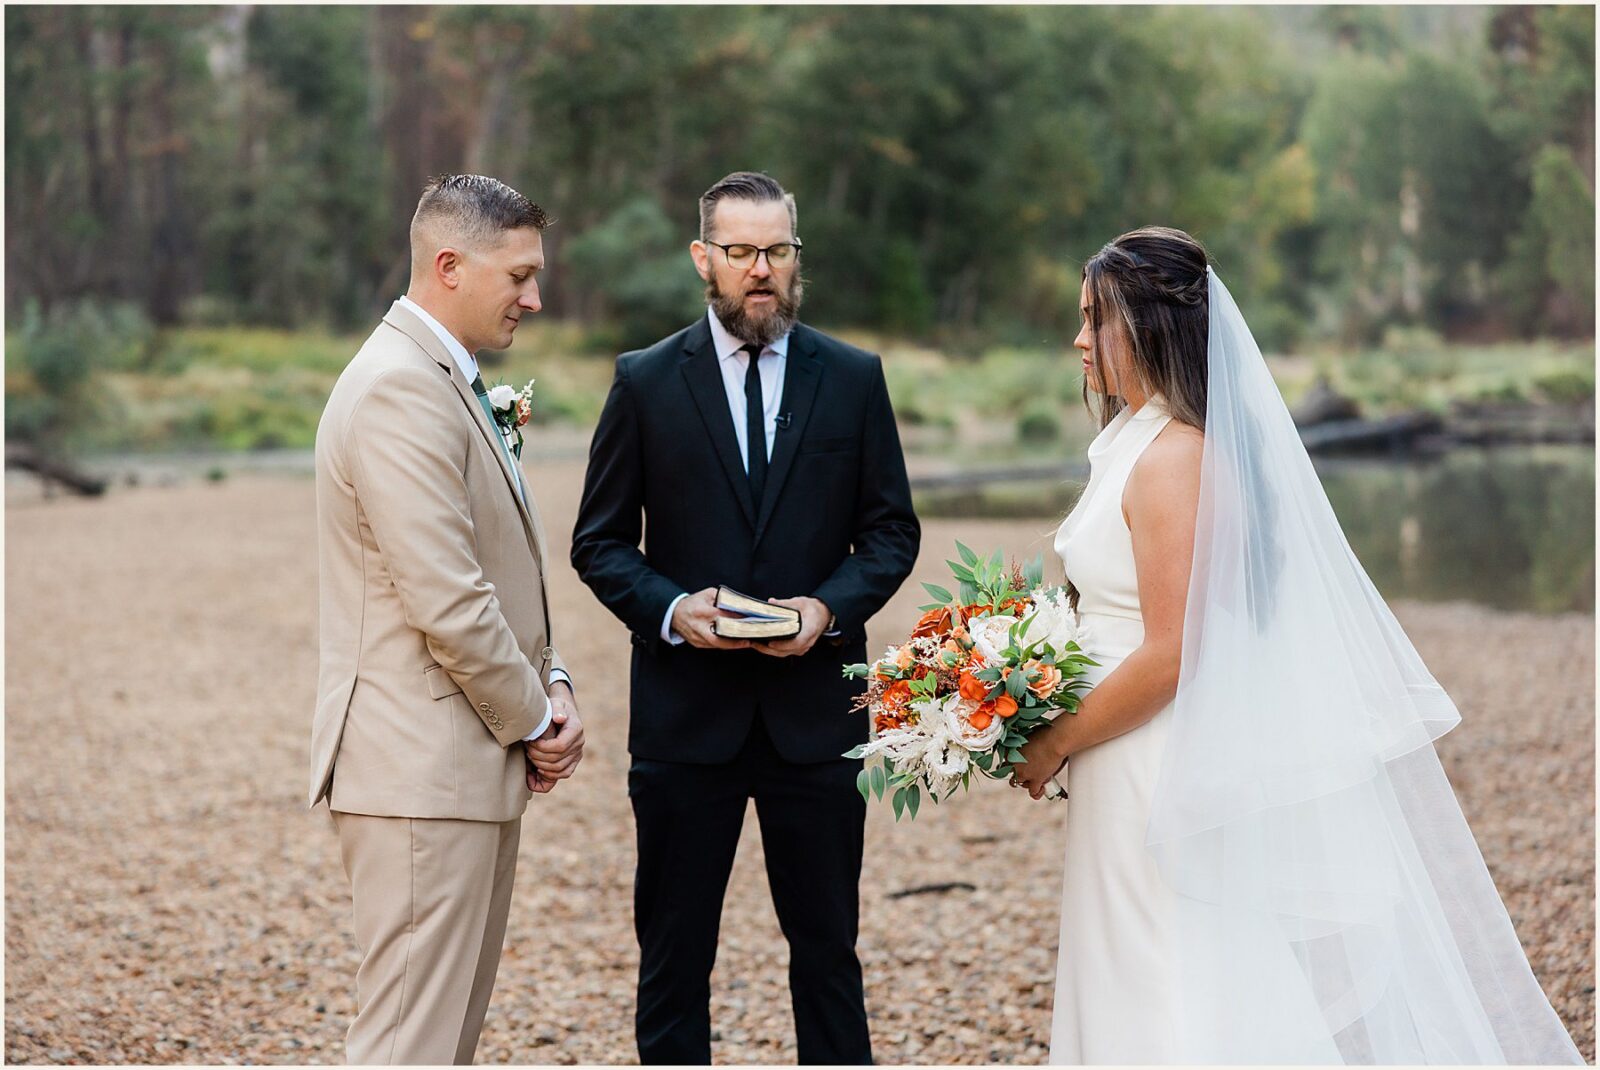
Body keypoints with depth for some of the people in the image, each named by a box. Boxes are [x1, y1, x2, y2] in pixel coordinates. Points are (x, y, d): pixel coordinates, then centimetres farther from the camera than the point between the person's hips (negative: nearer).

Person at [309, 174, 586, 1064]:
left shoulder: (450, 383, 18)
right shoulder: (400, 391, -17)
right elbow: (445, 603, -22)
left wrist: (550, 683, 6)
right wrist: (533, 719, -9)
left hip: (471, 762, 11)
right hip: (424, 767, -11)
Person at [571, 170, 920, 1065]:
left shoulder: (854, 378, 5)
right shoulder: (646, 381, 1)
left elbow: (892, 530, 7)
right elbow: (600, 542, 3)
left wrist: (831, 606, -11)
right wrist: (669, 609, -15)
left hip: (816, 711, 1)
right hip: (685, 712, -1)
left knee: (828, 947, 9)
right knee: (673, 953, 7)